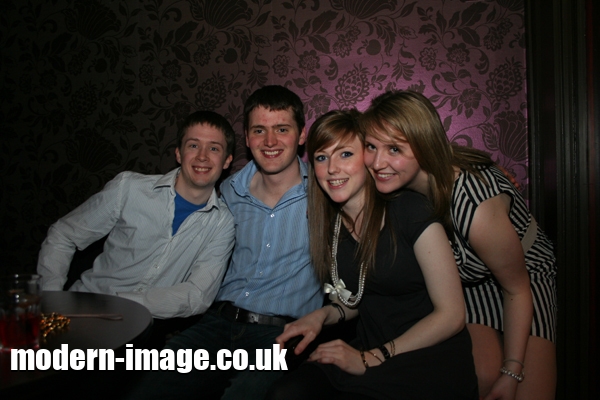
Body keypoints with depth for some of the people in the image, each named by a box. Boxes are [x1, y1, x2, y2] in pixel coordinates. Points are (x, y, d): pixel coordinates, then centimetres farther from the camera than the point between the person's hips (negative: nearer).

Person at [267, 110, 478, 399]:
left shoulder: (410, 210, -15)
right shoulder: (330, 224, 3)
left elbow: (451, 315, -14)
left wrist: (371, 359, -15)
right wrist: (322, 315, -4)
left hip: (433, 364, -4)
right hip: (370, 352, 5)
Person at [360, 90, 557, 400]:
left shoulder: (473, 203, -37)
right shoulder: (396, 185, -22)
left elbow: (516, 288, -21)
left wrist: (512, 373, -13)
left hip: (524, 275, -3)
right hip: (465, 284, 3)